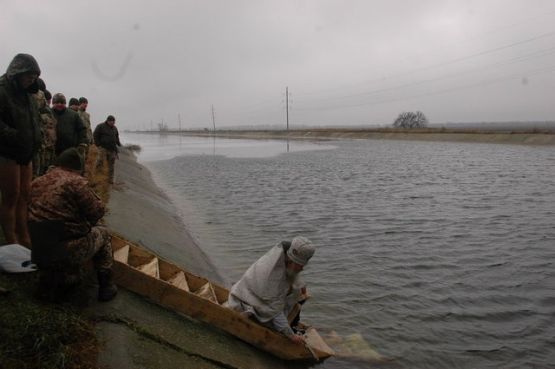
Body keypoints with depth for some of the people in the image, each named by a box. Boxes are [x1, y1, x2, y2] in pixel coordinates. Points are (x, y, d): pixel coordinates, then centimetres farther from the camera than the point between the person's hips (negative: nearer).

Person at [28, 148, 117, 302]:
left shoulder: (37, 182, 8)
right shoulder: (76, 182, -13)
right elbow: (97, 211, -12)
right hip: (68, 255, -7)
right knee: (102, 233, 19)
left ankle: (48, 275, 27)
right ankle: (106, 286, 15)